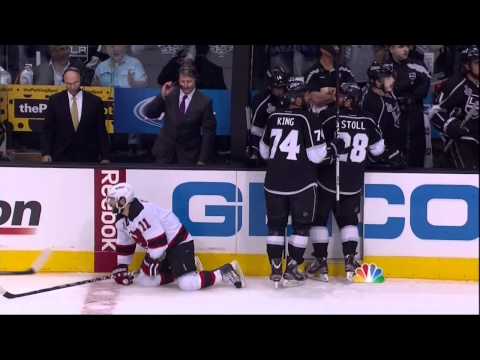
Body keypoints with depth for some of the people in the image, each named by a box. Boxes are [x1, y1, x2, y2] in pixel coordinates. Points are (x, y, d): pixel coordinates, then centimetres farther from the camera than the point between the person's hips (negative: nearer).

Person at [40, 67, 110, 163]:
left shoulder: (95, 101, 2)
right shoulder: (55, 100, 3)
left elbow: (101, 132, 5)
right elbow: (48, 130, 5)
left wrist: (105, 158, 2)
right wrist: (46, 153, -5)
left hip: (88, 158, 0)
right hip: (61, 157, 0)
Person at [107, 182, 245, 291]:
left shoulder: (142, 213, -28)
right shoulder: (121, 220, 4)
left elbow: (158, 241, -28)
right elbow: (124, 246, 17)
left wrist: (150, 262, -18)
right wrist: (121, 268, 13)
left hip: (178, 242, -10)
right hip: (161, 248, 10)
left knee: (186, 283, -23)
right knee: (145, 279, 4)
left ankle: (226, 272, -10)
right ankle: (178, 271, 16)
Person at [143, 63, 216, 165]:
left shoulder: (204, 102, -10)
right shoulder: (170, 94, -4)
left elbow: (209, 132, -6)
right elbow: (148, 113, -6)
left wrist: (202, 160, -8)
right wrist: (162, 96, -21)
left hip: (188, 155, -2)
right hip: (165, 150, 2)